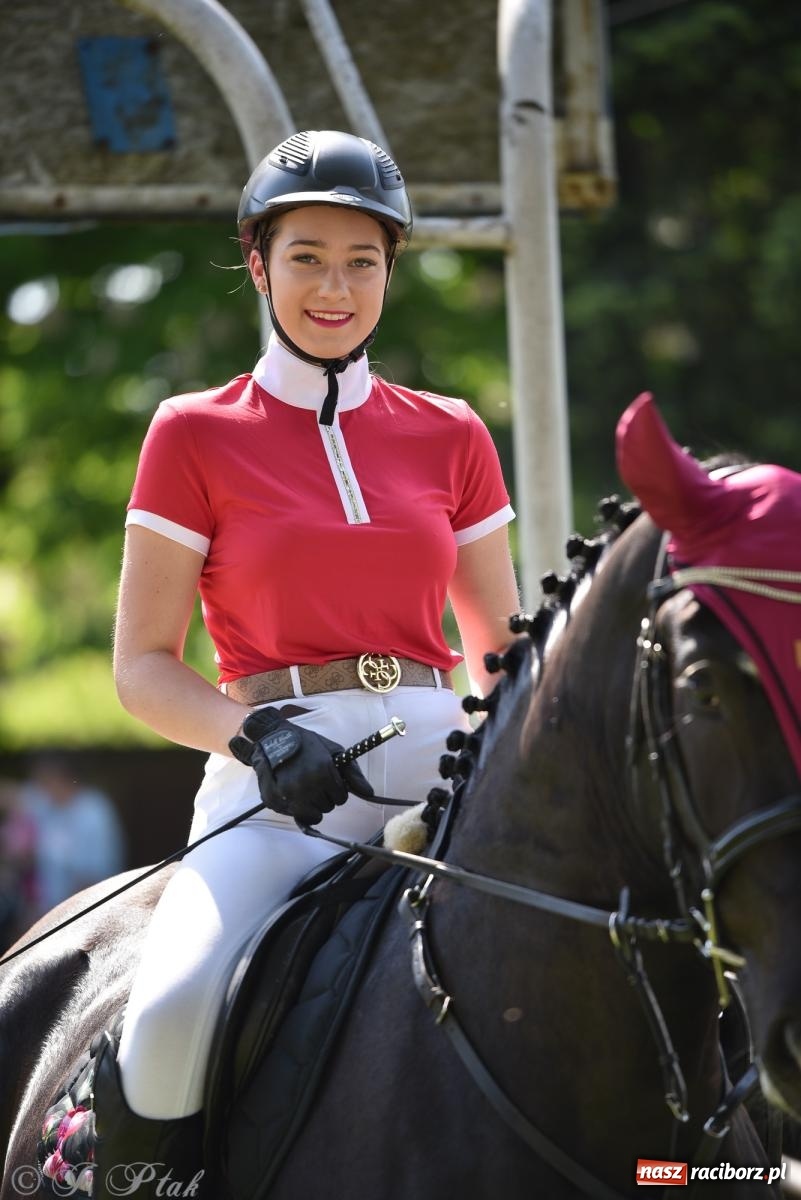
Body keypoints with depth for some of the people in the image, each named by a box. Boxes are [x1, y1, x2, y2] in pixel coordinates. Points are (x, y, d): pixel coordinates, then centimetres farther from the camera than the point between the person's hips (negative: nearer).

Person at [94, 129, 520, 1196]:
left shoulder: (449, 436, 16)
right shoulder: (194, 436, 7)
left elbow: (501, 648, 19)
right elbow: (141, 667, 5)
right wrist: (259, 735, -15)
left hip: (434, 753, 3)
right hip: (277, 779, -3)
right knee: (174, 1008, -32)